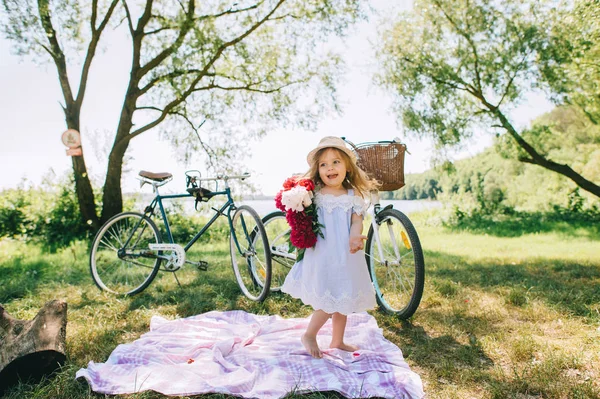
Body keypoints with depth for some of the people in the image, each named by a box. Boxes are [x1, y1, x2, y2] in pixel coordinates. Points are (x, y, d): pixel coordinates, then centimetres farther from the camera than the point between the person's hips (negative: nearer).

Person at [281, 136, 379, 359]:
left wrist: (355, 237, -22)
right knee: (331, 300, -5)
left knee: (344, 299, 15)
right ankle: (309, 335, 20)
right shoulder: (313, 194, -3)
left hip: (346, 255, 4)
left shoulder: (353, 195, 3)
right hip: (321, 254, -4)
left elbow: (357, 221, -3)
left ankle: (337, 341, 34)